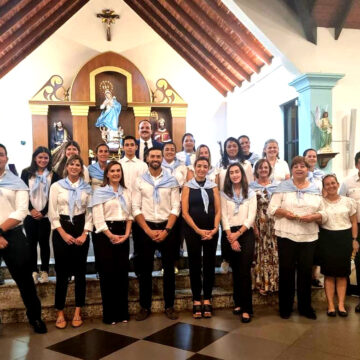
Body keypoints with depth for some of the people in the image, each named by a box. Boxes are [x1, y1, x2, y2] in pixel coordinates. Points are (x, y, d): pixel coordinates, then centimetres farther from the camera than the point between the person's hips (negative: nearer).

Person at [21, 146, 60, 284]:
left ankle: (44, 271, 16)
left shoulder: (53, 175, 2)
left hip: (46, 215, -1)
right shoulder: (26, 173, 4)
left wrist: (43, 212, -10)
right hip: (30, 215, 1)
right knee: (32, 243, 5)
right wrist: (31, 209, -11)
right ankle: (34, 271, 16)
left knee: (44, 243, 6)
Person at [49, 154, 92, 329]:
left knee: (80, 270, 5)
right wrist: (63, 234, -10)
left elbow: (90, 212, 4)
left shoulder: (87, 188, 6)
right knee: (62, 271, 1)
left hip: (81, 230, 2)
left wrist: (84, 234, -6)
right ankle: (60, 312, 12)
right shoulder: (56, 186, 1)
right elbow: (52, 213, -2)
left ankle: (77, 312, 16)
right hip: (61, 231, -2)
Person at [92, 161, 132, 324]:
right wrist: (111, 236, -13)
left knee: (122, 272, 6)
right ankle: (109, 314, 11)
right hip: (105, 234, -4)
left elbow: (129, 214, 11)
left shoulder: (126, 192, 13)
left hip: (123, 234, 5)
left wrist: (127, 234, -4)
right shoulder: (100, 192, -2)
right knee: (108, 273, 0)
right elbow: (98, 219, -9)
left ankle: (122, 312, 18)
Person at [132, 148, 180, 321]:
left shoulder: (171, 181, 3)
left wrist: (166, 230, -12)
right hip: (146, 229, 0)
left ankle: (169, 306, 19)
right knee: (145, 269, 7)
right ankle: (145, 307, 19)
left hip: (166, 228, 0)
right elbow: (136, 209, -2)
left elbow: (175, 208, -2)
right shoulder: (140, 181, 3)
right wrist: (148, 230, -11)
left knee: (169, 268, 7)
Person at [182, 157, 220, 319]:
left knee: (209, 264, 7)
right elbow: (185, 212, -4)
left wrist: (214, 229, -10)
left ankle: (207, 299, 18)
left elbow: (218, 211, 4)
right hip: (192, 231, -2)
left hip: (211, 231, 2)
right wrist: (198, 230, -12)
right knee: (195, 264, 4)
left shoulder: (213, 187, 8)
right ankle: (197, 300, 14)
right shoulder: (187, 187, 1)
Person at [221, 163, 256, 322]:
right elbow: (224, 217, 1)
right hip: (230, 234, 2)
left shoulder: (250, 193, 6)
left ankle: (246, 308, -7)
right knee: (236, 270, 8)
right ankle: (238, 303, 19)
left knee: (245, 270, -9)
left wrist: (238, 233, -12)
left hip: (246, 233, -1)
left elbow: (251, 217, -2)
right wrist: (231, 237, -9)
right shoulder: (224, 194, 8)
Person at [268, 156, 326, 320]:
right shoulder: (283, 187, 3)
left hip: (309, 236, 2)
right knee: (286, 271, 4)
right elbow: (271, 209, -1)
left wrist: (314, 217, -13)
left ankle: (305, 306, 22)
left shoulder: (315, 189, 10)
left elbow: (323, 214, 7)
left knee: (306, 271, 6)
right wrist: (284, 212, -18)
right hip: (286, 235, -2)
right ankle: (285, 307, 18)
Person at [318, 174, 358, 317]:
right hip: (327, 238, -1)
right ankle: (330, 305, 11)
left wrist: (354, 240, 4)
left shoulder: (348, 201, 5)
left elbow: (354, 222, 8)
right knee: (329, 273, 4)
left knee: (342, 273, 6)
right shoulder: (320, 202, 0)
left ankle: (341, 304, 15)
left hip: (345, 238, 1)